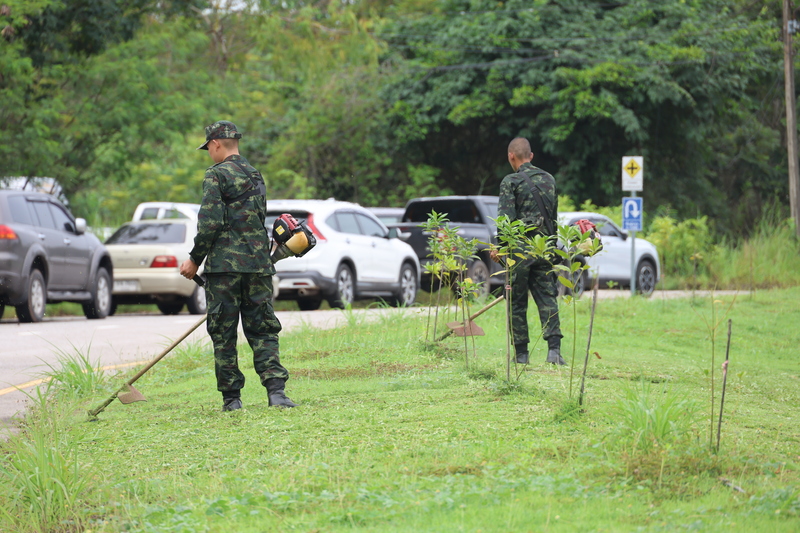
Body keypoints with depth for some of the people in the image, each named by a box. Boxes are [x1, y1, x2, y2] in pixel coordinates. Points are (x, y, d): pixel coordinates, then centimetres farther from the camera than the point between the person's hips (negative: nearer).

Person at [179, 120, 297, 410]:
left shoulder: (217, 175, -7)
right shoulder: (256, 176, 17)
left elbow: (210, 223, -14)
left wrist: (195, 259, -4)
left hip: (224, 265, -6)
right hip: (258, 263, 6)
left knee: (223, 334, 2)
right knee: (262, 331, 6)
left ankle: (231, 397, 3)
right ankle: (276, 389, -9)